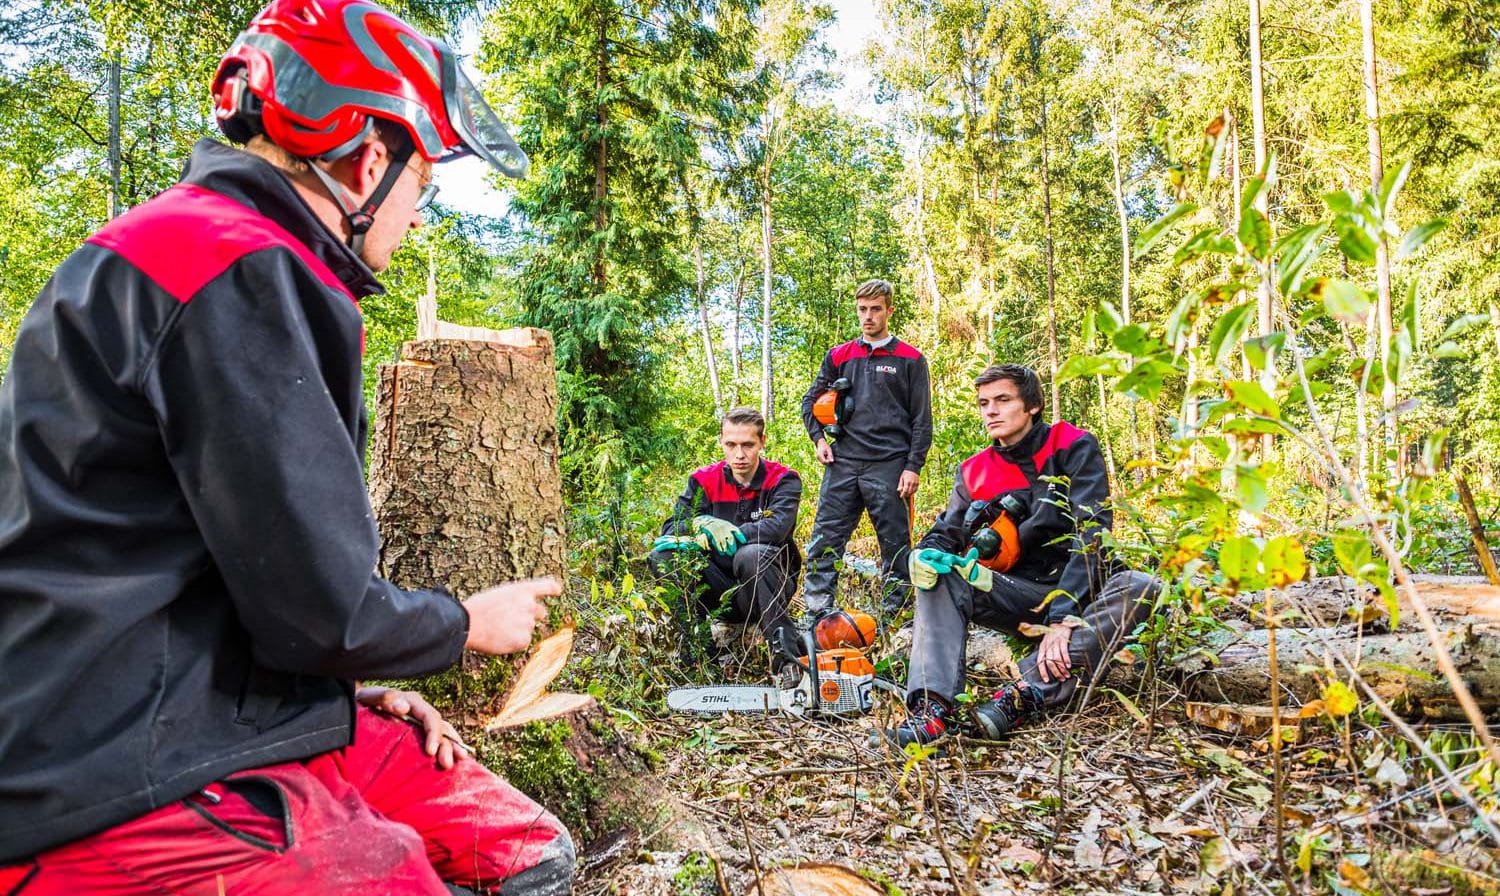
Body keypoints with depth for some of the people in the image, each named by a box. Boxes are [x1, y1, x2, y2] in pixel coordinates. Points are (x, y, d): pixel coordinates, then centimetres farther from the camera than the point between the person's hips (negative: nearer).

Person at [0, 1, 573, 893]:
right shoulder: (242, 275, -18)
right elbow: (322, 606, -22)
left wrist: (353, 690, 14)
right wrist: (470, 622, -2)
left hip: (222, 711, 10)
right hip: (134, 785, -10)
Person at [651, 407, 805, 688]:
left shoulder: (784, 480, -6)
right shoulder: (704, 481, 2)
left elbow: (776, 526, -25)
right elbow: (671, 529, -9)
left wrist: (722, 531, -30)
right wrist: (702, 525, -31)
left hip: (772, 588, -3)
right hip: (722, 589, 3)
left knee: (751, 555, -36)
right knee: (664, 555, -20)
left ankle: (787, 656, -31)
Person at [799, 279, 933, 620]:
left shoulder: (910, 359, 6)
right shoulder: (839, 357, 14)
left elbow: (922, 420, 2)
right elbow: (810, 402, 23)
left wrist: (913, 466, -6)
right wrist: (819, 439, 7)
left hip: (889, 466, -3)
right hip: (842, 464, 3)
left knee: (895, 544, 2)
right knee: (824, 541, -1)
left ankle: (893, 613, 12)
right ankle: (816, 613, 4)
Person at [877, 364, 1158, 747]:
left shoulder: (1074, 448, -7)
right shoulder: (974, 472, 5)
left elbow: (1091, 533, -18)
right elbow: (944, 535, 6)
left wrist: (1063, 617, -29)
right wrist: (927, 555, -22)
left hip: (1081, 593, -3)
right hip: (1019, 596, 3)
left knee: (1142, 588, -33)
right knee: (938, 572, -19)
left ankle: (1025, 694, -42)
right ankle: (934, 705, -37)